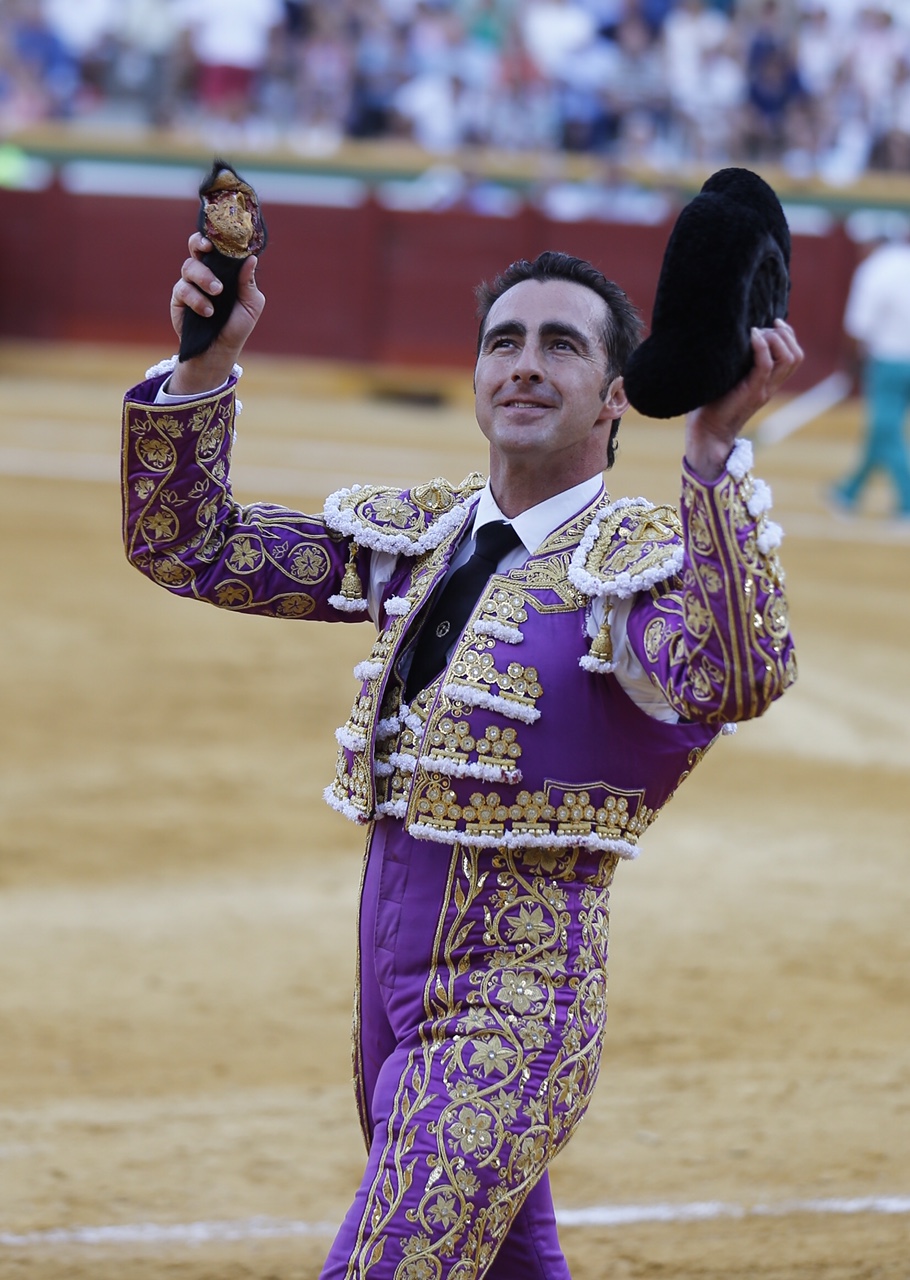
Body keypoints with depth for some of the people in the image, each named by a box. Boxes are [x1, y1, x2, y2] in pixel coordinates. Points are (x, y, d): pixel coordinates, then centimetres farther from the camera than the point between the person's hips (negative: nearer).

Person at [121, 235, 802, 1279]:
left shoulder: (640, 562, -11)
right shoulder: (416, 537, 10)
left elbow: (736, 679, -34)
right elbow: (188, 547, 9)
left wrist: (715, 448, -45)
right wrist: (208, 362, -7)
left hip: (515, 1011, -7)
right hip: (393, 996, 7)